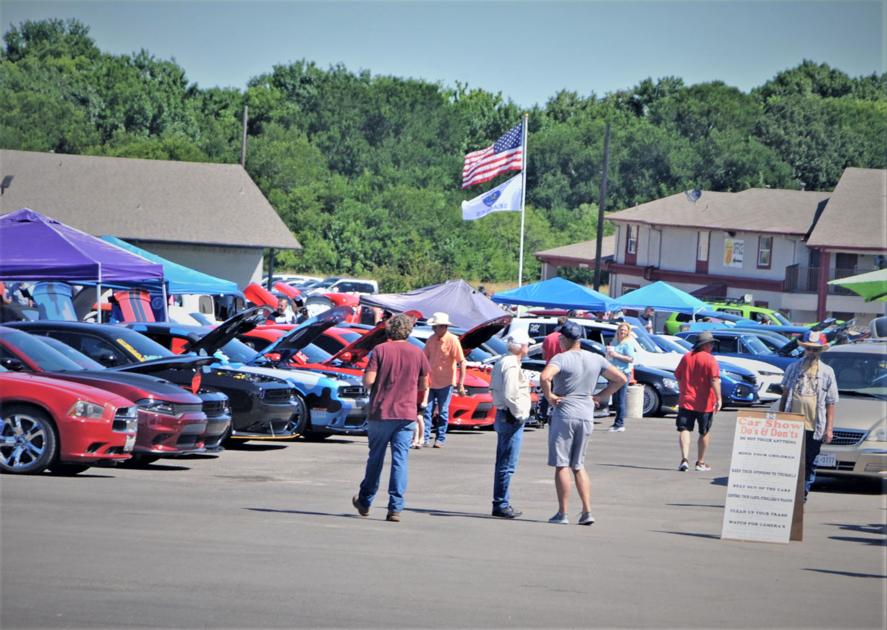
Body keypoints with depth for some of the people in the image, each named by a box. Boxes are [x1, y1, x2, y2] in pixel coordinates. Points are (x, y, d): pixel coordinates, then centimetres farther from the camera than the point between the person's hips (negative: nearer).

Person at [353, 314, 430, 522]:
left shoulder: (380, 350, -5)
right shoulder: (417, 353, 2)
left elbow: (368, 381, -12)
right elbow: (424, 385, 9)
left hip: (380, 412, -1)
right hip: (407, 413, 1)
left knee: (375, 458, 13)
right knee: (400, 460, 0)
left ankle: (365, 501, 27)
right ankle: (395, 508, -8)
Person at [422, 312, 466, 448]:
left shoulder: (452, 340, -12)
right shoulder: (431, 339, 4)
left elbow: (461, 362, -13)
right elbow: (425, 358, 15)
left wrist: (461, 384, -17)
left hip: (445, 383, -5)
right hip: (431, 382, 5)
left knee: (443, 412, 5)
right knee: (427, 411, 0)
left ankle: (441, 439, 15)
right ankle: (425, 438, 3)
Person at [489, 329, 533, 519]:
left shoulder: (501, 362, 13)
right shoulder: (512, 366, -18)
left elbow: (493, 388, 20)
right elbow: (509, 395, -24)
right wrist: (519, 414, -15)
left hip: (503, 415, 11)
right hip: (512, 418, -11)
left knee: (503, 463, 16)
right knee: (508, 464, -6)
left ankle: (501, 503, 22)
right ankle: (501, 505, -5)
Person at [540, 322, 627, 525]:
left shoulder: (561, 358, -11)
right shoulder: (596, 359, 7)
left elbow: (544, 377, -30)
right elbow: (620, 379, 12)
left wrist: (549, 396, -14)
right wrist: (600, 397, 13)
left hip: (564, 414, -6)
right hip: (587, 415, 6)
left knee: (561, 465, 0)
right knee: (578, 466, 15)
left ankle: (562, 514, -1)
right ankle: (587, 512, 6)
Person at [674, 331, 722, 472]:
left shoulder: (686, 357, 7)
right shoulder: (710, 359, -10)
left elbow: (678, 377, 14)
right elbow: (714, 380, -19)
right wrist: (718, 399, -18)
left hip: (686, 401, 3)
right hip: (704, 403, -3)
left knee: (684, 430, -2)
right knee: (704, 433, 12)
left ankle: (685, 459, -21)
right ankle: (701, 463, 19)